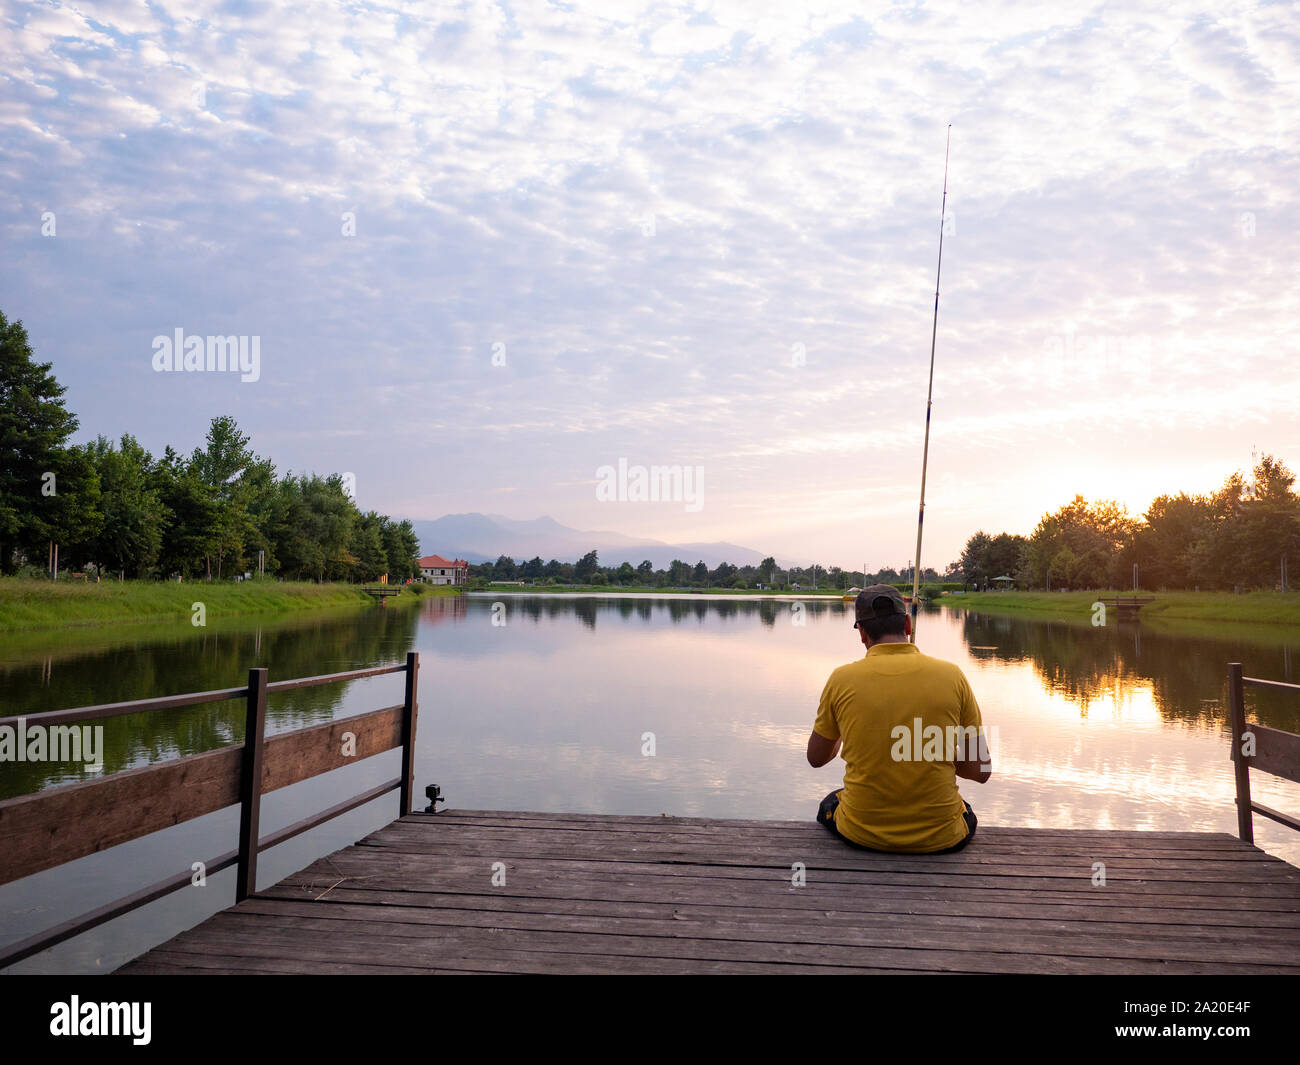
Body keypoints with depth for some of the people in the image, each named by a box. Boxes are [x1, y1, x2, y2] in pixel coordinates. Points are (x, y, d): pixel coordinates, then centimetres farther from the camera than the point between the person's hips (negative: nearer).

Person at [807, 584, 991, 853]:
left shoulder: (842, 679, -10)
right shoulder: (951, 675, -8)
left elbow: (816, 758, 5)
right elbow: (981, 770, -3)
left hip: (861, 834, 0)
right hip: (940, 838, 1)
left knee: (829, 806, 35)